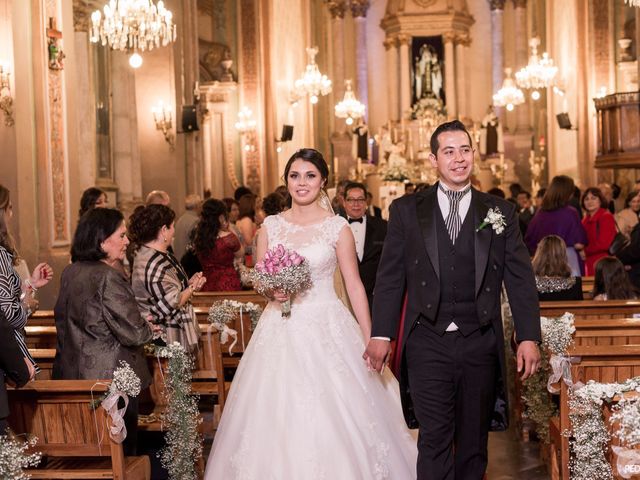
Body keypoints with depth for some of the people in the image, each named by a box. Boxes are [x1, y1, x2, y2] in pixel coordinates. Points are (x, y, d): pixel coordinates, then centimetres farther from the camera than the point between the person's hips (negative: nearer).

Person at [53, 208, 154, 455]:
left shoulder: (70, 273, 6)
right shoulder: (109, 278, -20)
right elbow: (133, 332, -21)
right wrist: (148, 328, 3)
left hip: (73, 373, 8)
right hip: (111, 376, -8)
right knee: (122, 447, 4)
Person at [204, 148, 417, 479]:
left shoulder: (337, 227, -2)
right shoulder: (271, 225, 6)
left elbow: (354, 285, -1)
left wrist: (370, 339, -5)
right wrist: (271, 291, -11)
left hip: (327, 329, -2)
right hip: (281, 331, 3)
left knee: (334, 418, -5)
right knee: (279, 419, 2)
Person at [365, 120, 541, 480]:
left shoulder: (501, 212, 6)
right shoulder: (406, 211, 4)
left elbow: (521, 279, 4)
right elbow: (390, 277, 4)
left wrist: (529, 337, -3)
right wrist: (381, 334, -2)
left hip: (481, 344, 2)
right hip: (428, 343, -1)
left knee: (474, 442, 11)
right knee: (435, 440, -5)